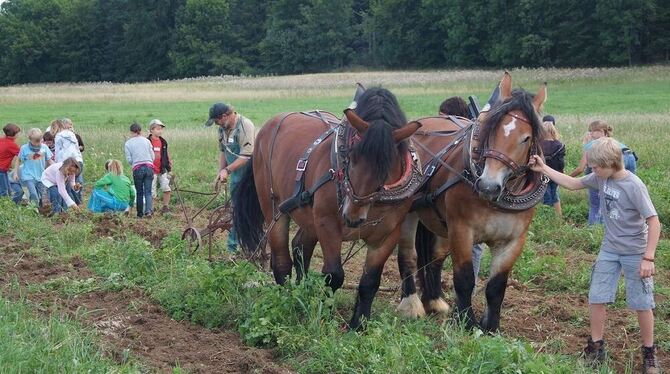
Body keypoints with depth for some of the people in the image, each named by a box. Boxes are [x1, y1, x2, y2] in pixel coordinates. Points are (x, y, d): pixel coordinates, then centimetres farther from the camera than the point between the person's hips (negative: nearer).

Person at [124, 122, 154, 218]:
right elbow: (152, 156, 9)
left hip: (137, 169, -1)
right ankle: (148, 210, -19)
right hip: (149, 167, 1)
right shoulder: (146, 141, 9)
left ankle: (140, 213, 12)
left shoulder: (128, 143, 4)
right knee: (148, 191, 0)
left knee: (139, 192, 10)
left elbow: (129, 160, 2)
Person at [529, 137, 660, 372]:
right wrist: (543, 169, 2)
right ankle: (596, 347, 20)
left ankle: (649, 352, 18)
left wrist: (648, 258, -26)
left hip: (635, 253, -6)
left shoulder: (634, 186, -23)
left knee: (642, 304, 3)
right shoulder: (601, 178, -5)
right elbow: (572, 184, 10)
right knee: (596, 298, 5)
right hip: (609, 250, 6)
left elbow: (654, 222, -23)